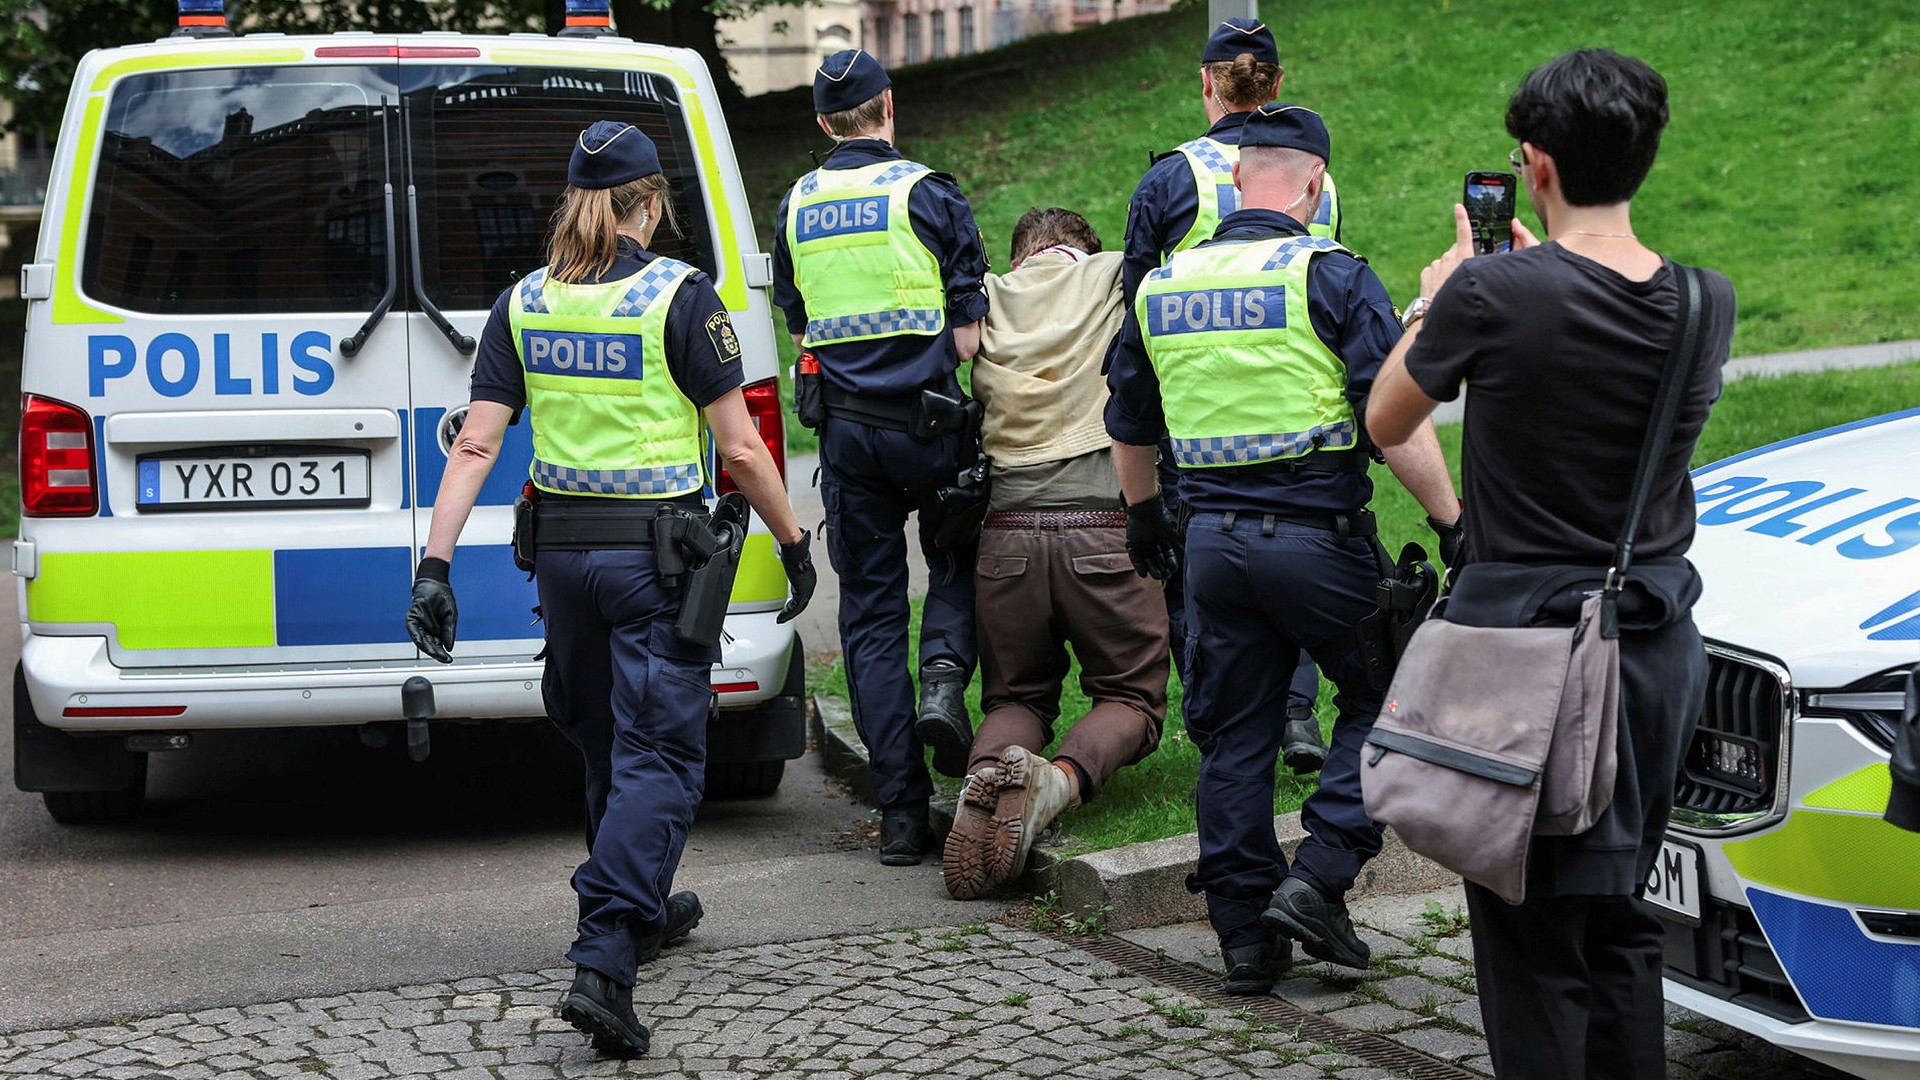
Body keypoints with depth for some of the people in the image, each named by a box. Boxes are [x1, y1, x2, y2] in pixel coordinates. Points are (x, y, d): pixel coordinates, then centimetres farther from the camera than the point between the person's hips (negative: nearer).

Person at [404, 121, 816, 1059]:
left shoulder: (523, 305, 2)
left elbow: (474, 445, -3)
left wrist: (434, 564, -3)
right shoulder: (678, 297, -11)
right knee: (658, 756, -3)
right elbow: (740, 448, -11)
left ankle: (642, 910, 39)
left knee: (607, 742, 23)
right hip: (658, 551, -5)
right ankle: (603, 962, -15)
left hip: (561, 546, 5)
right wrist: (793, 542, 1)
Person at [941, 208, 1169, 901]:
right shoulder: (1115, 277, 10)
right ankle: (1059, 779, -20)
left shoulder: (986, 298, 15)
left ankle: (985, 775, -15)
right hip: (1105, 529, -2)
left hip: (1009, 531, 2)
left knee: (1016, 696, 20)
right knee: (1130, 696, 13)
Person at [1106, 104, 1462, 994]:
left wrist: (1143, 518, 35)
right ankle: (1319, 878, 1)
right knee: (1380, 699, 13)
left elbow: (1129, 430, 20)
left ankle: (1245, 935, 14)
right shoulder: (1330, 276, -8)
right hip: (1316, 536, -5)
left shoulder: (1161, 287, 9)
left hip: (1212, 542, 5)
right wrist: (1451, 520, -10)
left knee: (1234, 738, 11)